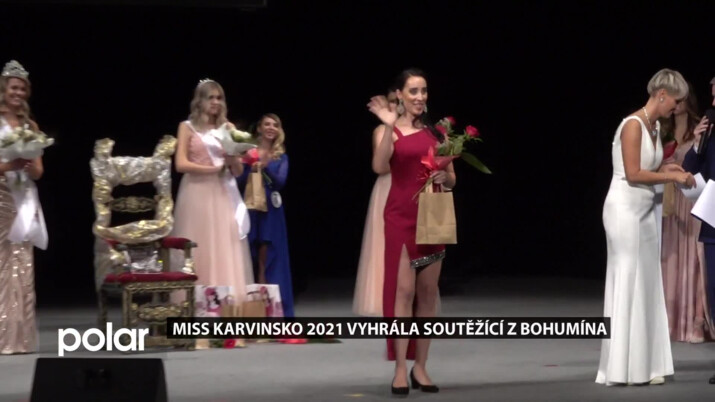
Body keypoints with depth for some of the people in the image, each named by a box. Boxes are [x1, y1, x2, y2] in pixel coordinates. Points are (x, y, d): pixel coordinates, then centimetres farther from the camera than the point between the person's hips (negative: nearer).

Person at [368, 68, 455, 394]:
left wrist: (445, 177, -8)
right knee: (403, 290, -9)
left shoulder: (436, 133, 11)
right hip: (401, 217, -4)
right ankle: (400, 369, -7)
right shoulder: (388, 131, 1)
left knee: (428, 292, 5)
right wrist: (389, 126, -23)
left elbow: (452, 180, 14)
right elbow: (380, 167, -17)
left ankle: (420, 367, 11)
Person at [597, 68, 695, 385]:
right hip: (625, 209, -9)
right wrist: (671, 176, -15)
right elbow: (633, 174, -20)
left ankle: (644, 365, 11)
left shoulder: (655, 126, 12)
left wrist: (667, 169, 2)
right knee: (627, 284, -6)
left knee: (647, 285, 8)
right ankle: (623, 369, -1)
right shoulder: (633, 125, -16)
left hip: (645, 211, 9)